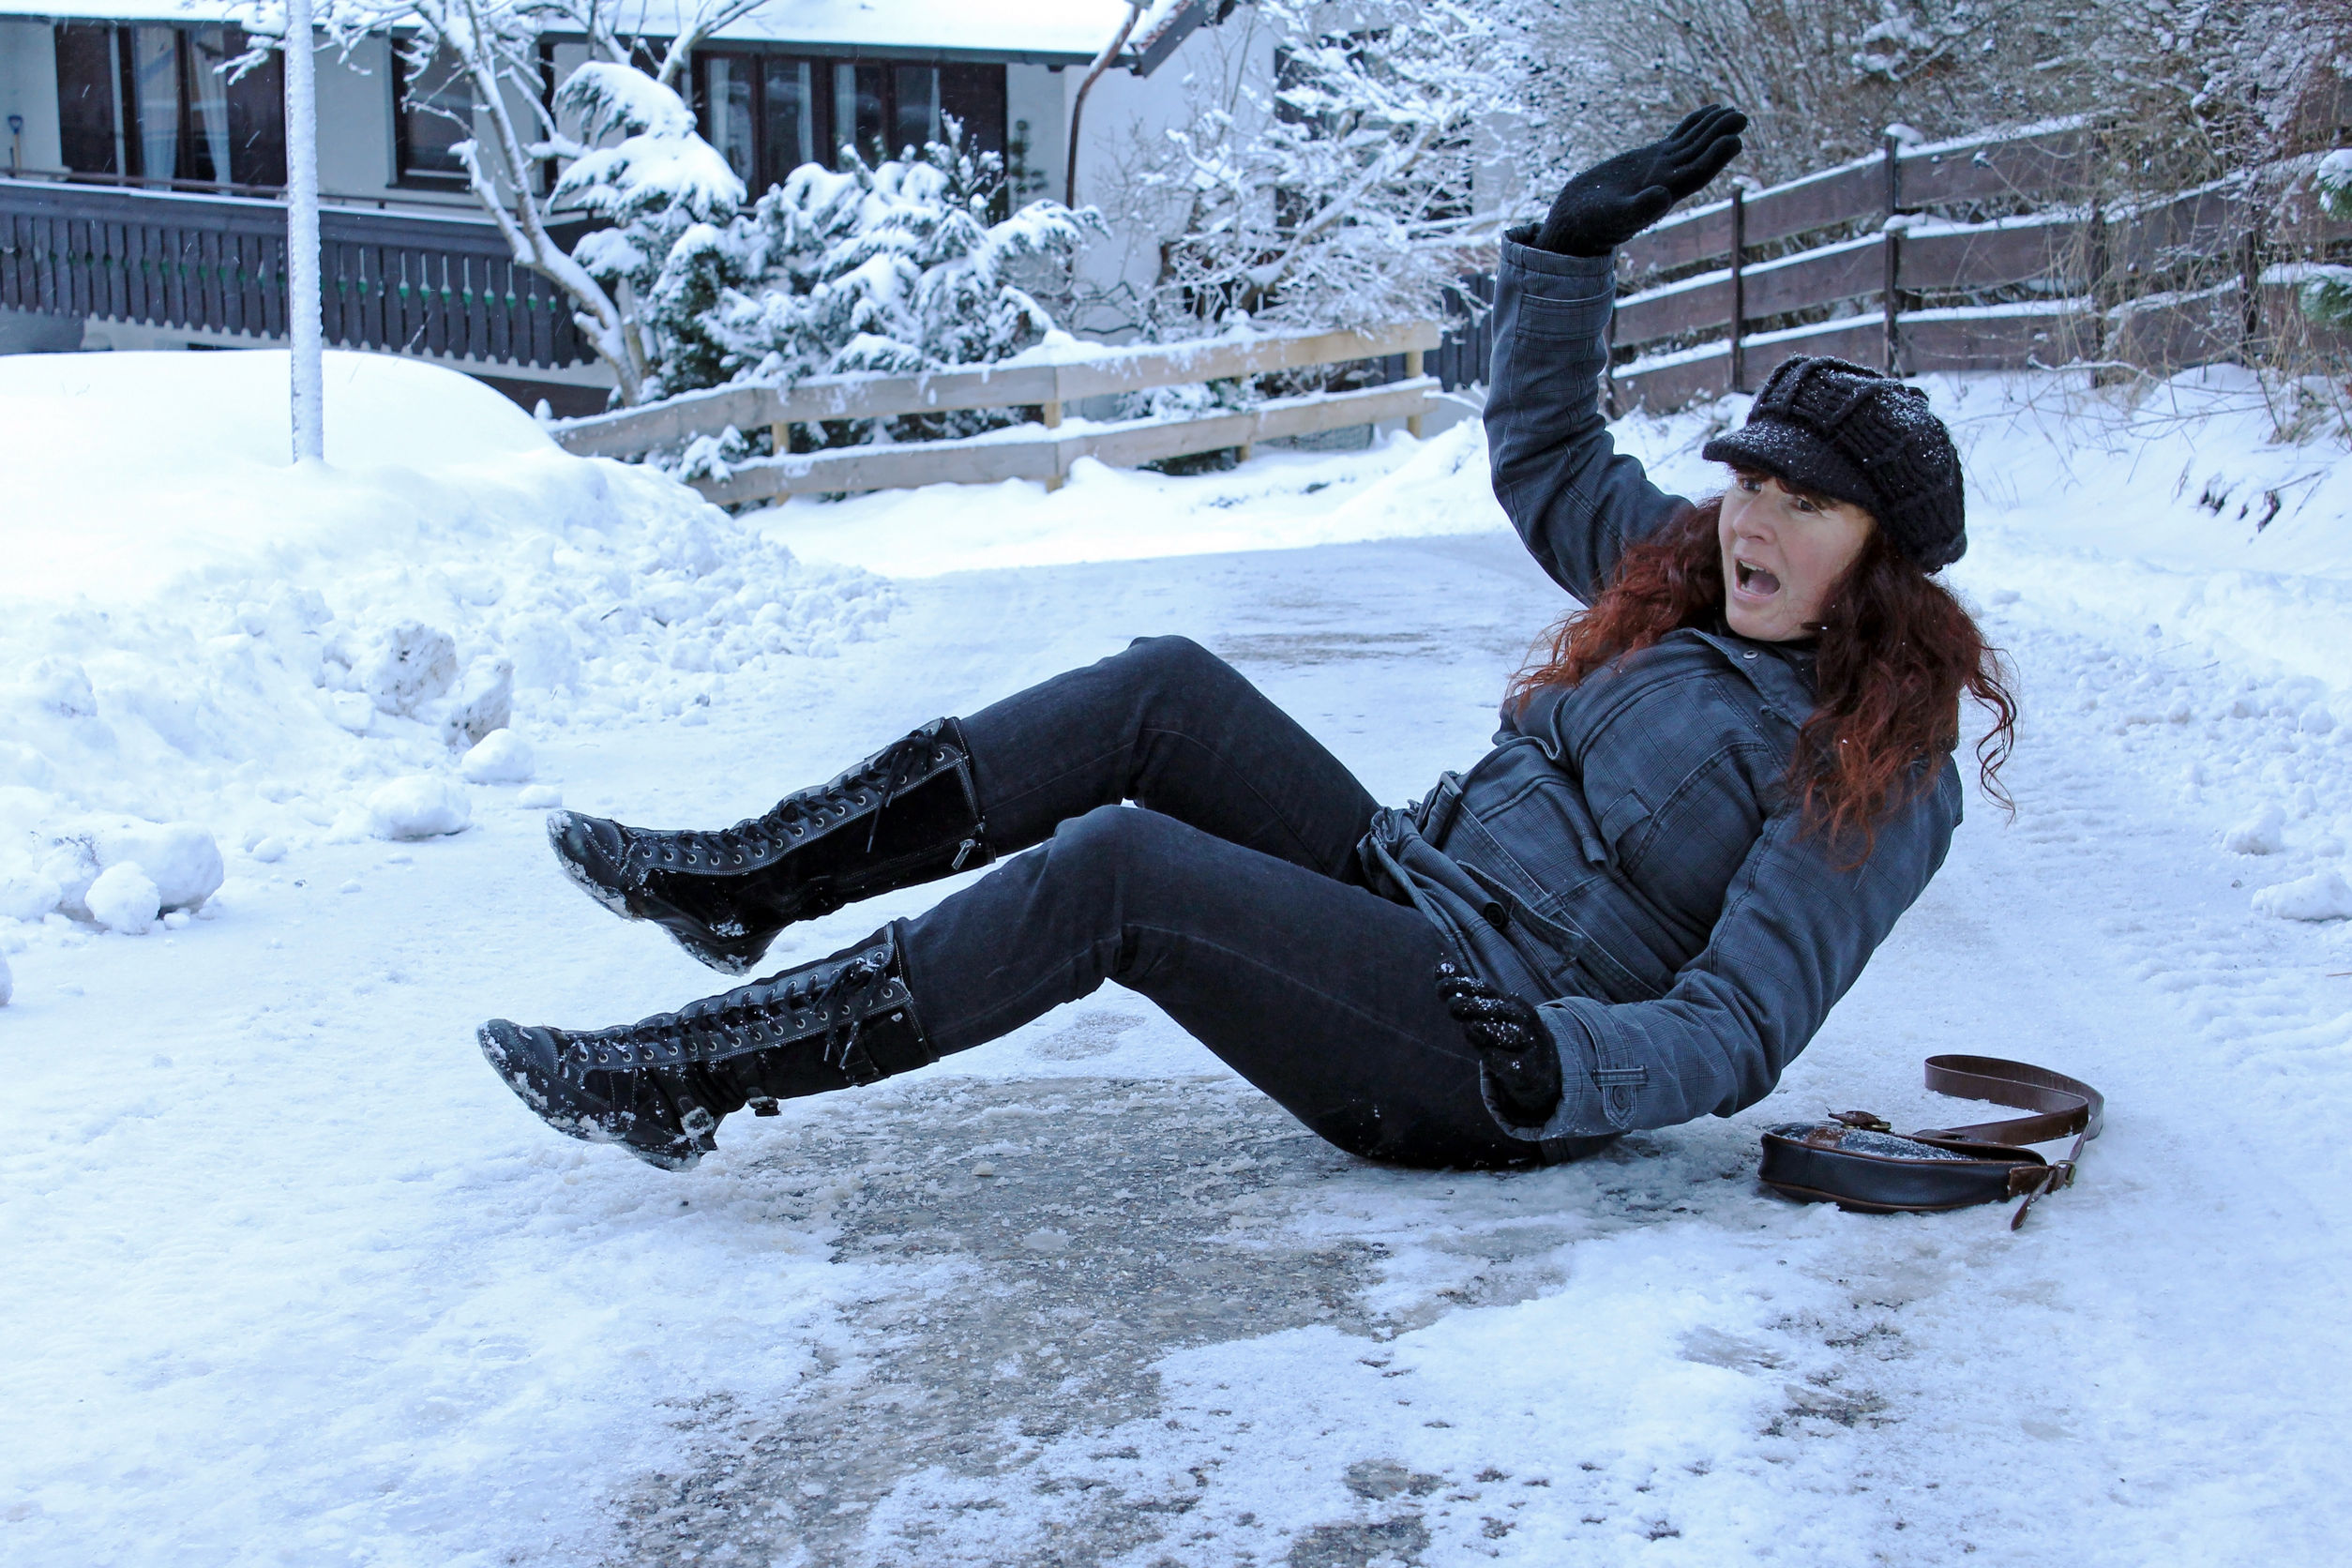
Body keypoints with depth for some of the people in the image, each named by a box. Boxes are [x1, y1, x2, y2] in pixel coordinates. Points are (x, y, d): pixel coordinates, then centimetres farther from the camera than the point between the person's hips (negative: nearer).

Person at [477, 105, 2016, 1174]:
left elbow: (1737, 1035, -17)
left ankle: (689, 1079, -20)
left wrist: (1556, 1069, -34)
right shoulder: (1698, 585, 10)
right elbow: (1542, 451, 22)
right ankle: (746, 882, -9)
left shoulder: (1883, 777, -12)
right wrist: (1579, 241, 11)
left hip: (1482, 1060, -8)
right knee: (1166, 693, -9)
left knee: (1116, 871, -26)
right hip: (1406, 881, 8)